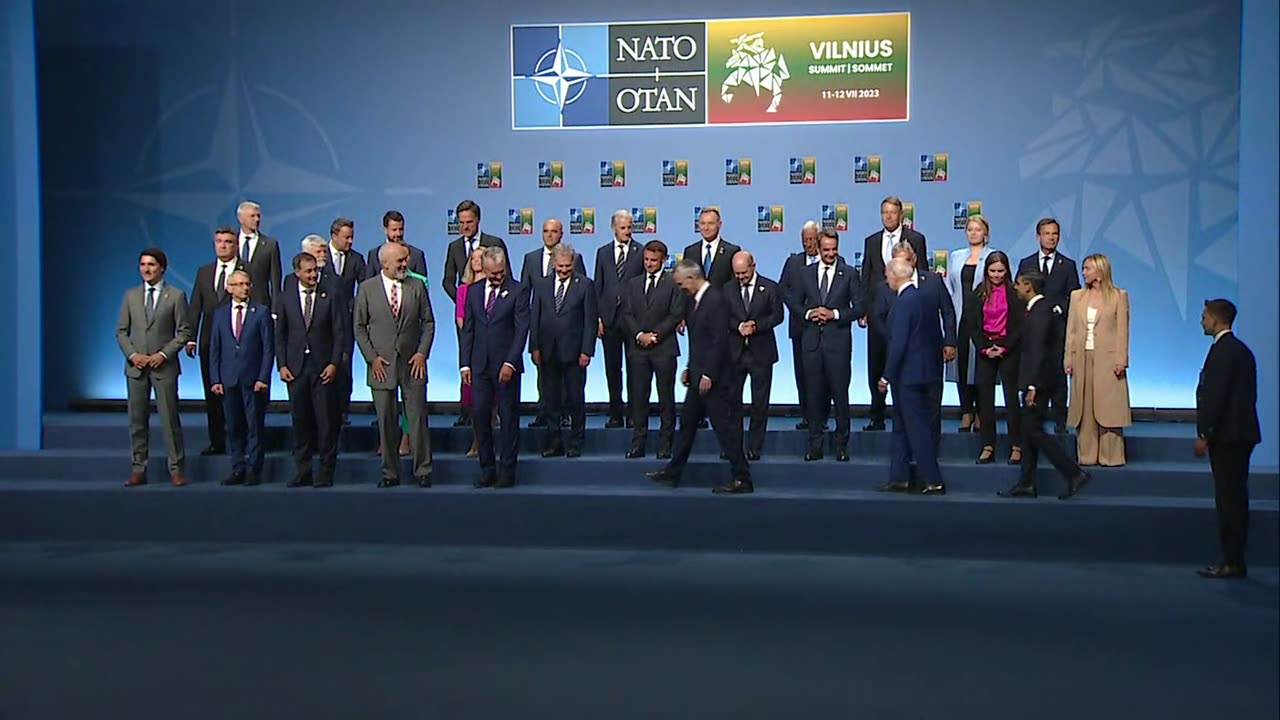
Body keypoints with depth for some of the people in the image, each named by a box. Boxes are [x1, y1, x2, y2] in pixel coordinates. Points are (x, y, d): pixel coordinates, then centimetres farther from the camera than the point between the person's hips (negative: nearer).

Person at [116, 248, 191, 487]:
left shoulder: (176, 296, 1)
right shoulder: (131, 295, 11)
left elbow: (184, 332, -2)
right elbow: (121, 331, 10)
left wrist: (164, 354, -12)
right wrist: (132, 354, -5)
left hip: (164, 366, -3)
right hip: (136, 366, 3)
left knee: (170, 418, -2)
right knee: (137, 420, 5)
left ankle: (176, 469, 4)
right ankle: (139, 469, 12)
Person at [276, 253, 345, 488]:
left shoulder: (331, 296, 2)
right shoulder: (286, 298, 9)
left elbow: (340, 332, 0)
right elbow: (280, 334, 10)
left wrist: (334, 363, -8)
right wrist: (282, 365, 1)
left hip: (323, 367, -2)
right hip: (296, 367, 2)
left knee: (326, 420, -1)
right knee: (300, 420, 6)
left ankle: (326, 471, 7)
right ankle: (303, 469, 15)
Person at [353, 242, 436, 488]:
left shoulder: (417, 287, 5)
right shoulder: (367, 288, 2)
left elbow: (428, 322, 7)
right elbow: (359, 327, 3)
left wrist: (422, 353, -3)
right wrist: (371, 357, -5)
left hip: (413, 364, 0)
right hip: (381, 365, 0)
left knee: (418, 419, 1)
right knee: (386, 422, 5)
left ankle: (422, 471, 10)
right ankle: (390, 473, 15)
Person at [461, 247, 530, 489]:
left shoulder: (518, 291, -2)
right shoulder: (474, 291, 11)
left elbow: (522, 329, -8)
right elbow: (467, 329, 12)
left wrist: (510, 363, -17)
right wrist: (465, 363, 4)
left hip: (506, 365, -4)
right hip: (480, 365, 4)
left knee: (508, 417, 2)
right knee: (480, 414, 3)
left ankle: (507, 470, 9)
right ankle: (487, 468, 14)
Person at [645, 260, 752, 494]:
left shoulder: (716, 300, -17)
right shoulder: (695, 300, 12)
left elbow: (719, 341, -21)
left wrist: (708, 375, -21)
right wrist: (690, 368, 14)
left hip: (713, 378, -10)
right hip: (699, 376, 10)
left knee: (725, 426, -5)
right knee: (687, 422, 16)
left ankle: (741, 479, 3)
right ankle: (672, 473, 26)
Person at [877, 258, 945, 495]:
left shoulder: (903, 302, -18)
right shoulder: (927, 295, 8)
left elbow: (897, 344, -22)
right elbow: (936, 334, 13)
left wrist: (886, 376, -17)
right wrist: (936, 360, 20)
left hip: (908, 374, -9)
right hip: (929, 371, 9)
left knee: (917, 428, -2)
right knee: (902, 426, 16)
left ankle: (933, 481, 2)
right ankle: (899, 478, 22)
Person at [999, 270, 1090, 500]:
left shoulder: (1040, 311, -16)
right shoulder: (1039, 309, 14)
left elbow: (1038, 350, -22)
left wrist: (1032, 386, -24)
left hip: (1040, 380, -10)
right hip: (1036, 380, 10)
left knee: (1034, 430, -7)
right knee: (1030, 429, 12)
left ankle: (1074, 473, -3)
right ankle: (1026, 483, 17)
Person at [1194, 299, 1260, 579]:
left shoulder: (1223, 349, -14)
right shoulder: (1241, 349, 16)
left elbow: (1215, 394, -20)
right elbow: (1246, 395, 18)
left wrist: (1204, 434, -17)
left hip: (1227, 435, -10)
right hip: (1240, 433, 10)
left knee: (1229, 498, -6)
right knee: (1234, 498, 12)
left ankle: (1232, 563, -2)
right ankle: (1234, 560, 18)